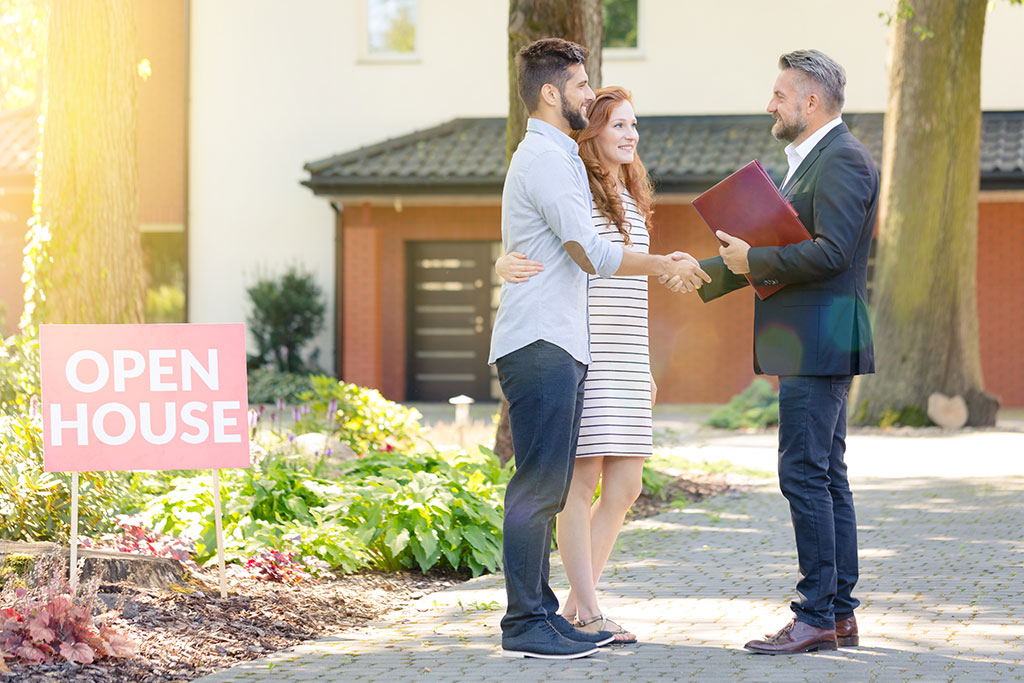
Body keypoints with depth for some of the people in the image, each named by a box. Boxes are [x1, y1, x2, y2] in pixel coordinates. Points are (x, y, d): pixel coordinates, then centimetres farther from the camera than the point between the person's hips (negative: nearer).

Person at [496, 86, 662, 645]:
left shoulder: (632, 200, 19)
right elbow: (516, 260, -9)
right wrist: (507, 266, -33)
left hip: (626, 362, 8)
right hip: (581, 356, -8)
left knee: (625, 484, 5)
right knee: (584, 478, -7)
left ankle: (575, 606, 13)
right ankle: (587, 614, -3)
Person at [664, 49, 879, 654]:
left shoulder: (843, 159, -13)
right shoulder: (810, 161, 20)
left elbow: (830, 252, -23)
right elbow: (782, 247, 26)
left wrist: (752, 259, -16)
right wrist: (707, 272, 23)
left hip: (820, 343, -11)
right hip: (809, 347, 11)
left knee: (805, 473, -11)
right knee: (827, 476, 11)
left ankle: (816, 617, -8)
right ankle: (841, 615, 14)